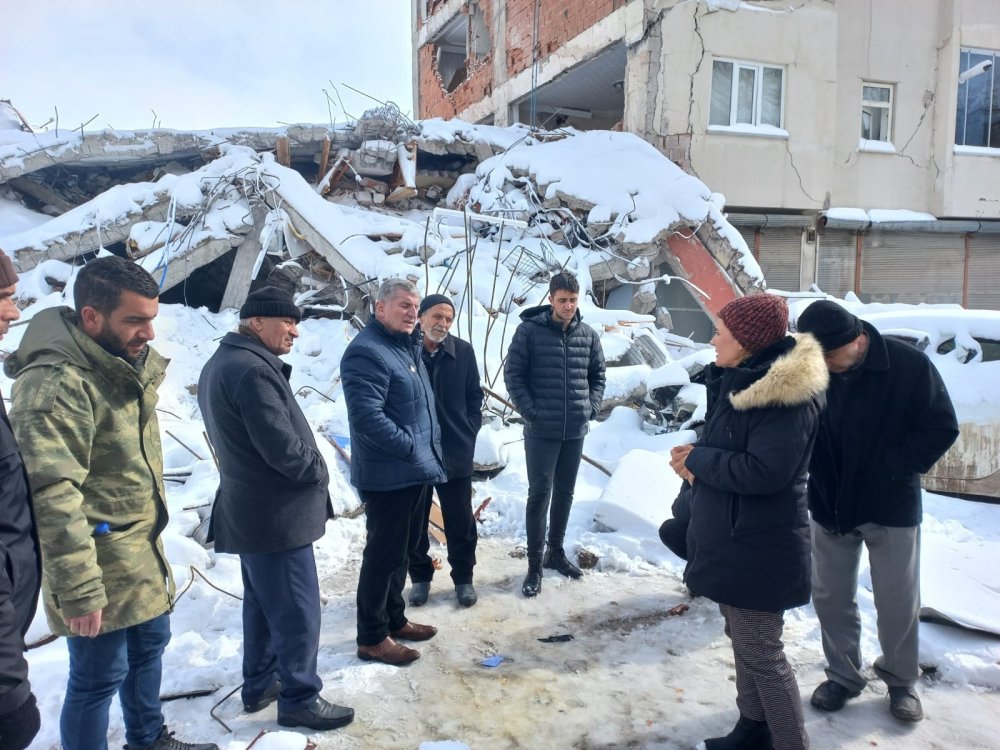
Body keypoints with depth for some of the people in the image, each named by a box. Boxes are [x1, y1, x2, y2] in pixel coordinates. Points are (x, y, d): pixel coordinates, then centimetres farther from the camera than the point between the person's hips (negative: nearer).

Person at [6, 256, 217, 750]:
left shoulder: (126, 366, 6)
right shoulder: (55, 383, -24)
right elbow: (52, 497, -26)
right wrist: (78, 590, -24)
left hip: (143, 553, 9)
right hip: (100, 567, -9)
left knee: (149, 645, 23)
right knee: (100, 677, 6)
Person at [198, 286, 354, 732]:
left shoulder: (220, 363, 11)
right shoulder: (253, 369, -23)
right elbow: (282, 447, -24)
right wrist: (319, 472, -8)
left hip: (249, 509, 11)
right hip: (277, 515, -11)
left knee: (262, 602, 21)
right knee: (297, 611, 1)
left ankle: (259, 684, 35)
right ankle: (299, 699, 14)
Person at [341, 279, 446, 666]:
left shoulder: (408, 347, 14)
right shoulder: (366, 351, -18)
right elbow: (366, 416, -28)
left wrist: (430, 448, 12)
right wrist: (410, 448, -22)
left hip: (415, 472, 10)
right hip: (387, 475, -10)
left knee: (402, 549, 20)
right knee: (383, 554, 1)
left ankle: (394, 619, 35)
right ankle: (372, 638, 15)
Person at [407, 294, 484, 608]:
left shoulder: (463, 351, -1)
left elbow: (474, 396, 7)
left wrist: (469, 433, -1)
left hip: (456, 452, 1)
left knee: (460, 521, 11)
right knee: (414, 520, 13)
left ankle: (463, 577, 28)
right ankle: (420, 576, 31)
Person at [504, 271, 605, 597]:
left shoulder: (589, 335, 4)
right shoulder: (529, 330, -8)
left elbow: (598, 375, 15)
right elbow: (513, 374, -7)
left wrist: (591, 408, 2)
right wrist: (530, 411, -12)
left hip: (576, 430, 4)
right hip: (541, 430, -4)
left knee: (565, 493, 15)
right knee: (539, 494, -1)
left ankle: (556, 551, 31)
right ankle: (535, 564, 10)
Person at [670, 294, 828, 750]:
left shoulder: (787, 396, -22)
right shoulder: (742, 381, 8)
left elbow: (763, 471, -30)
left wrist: (697, 460, -18)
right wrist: (699, 463, -5)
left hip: (759, 549, -10)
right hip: (732, 539, 10)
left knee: (761, 653, 3)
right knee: (742, 640, 22)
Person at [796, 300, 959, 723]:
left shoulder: (909, 365, -17)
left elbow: (941, 428, -10)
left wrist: (893, 469, -17)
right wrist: (816, 479, -12)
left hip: (891, 508, -2)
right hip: (828, 506, 2)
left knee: (897, 601, 11)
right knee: (831, 597, 11)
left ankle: (901, 681, 34)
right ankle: (843, 676, 31)